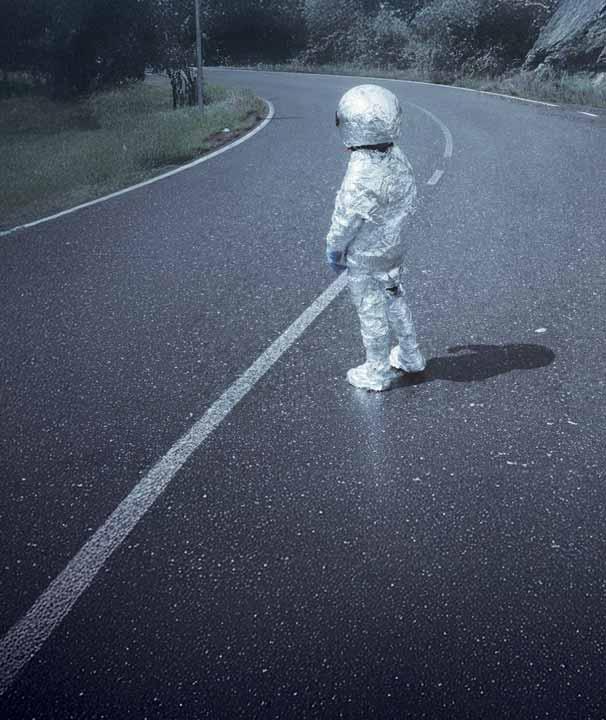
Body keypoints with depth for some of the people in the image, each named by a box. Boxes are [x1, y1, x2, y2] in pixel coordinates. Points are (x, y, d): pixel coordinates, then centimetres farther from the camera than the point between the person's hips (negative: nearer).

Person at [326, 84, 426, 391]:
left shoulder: (361, 175, -29)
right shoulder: (397, 157, -6)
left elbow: (346, 219, -21)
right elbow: (409, 200, 5)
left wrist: (333, 249, -6)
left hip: (365, 257, -8)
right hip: (392, 247, 8)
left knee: (372, 312, 7)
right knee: (395, 302, 23)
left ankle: (378, 372, 22)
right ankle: (410, 358, 38)